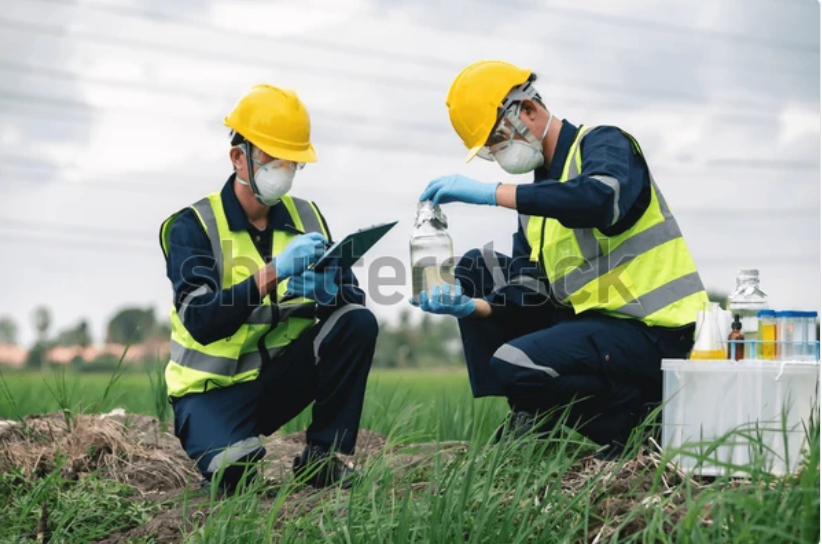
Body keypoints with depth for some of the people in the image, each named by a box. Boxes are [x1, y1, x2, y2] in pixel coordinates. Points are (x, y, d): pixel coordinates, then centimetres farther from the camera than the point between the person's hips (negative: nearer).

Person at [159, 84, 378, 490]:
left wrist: (326, 291, -31)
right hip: (214, 385, -4)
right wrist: (272, 272, -36)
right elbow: (200, 322, -25)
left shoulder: (306, 218, 2)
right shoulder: (193, 226, -12)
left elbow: (354, 298, -6)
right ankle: (222, 441, 6)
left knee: (358, 322, -18)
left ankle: (324, 455, -8)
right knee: (232, 469, -33)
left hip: (281, 376, 5)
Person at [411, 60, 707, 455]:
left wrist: (492, 193, -32)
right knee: (476, 268, 10)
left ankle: (625, 417, -3)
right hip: (590, 319, 9)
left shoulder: (604, 143, -7)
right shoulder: (538, 195, 16)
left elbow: (601, 200, -33)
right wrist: (472, 306, -12)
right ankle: (529, 419, 5)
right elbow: (529, 293, 8)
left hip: (650, 332, -9)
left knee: (512, 364, -27)